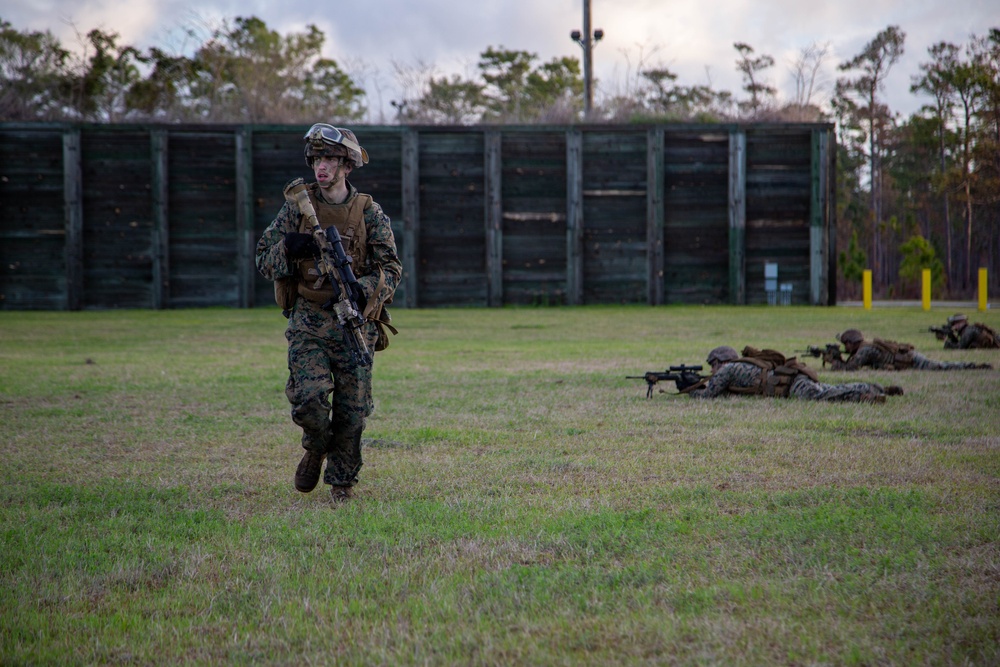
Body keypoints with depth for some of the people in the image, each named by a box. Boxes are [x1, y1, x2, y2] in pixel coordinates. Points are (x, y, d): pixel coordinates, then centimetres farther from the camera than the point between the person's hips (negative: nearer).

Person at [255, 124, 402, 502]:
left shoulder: (370, 213, 2)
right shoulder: (297, 207, 4)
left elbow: (391, 270, 0)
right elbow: (263, 261, 6)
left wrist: (359, 289, -20)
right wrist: (288, 248, -16)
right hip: (307, 322, 0)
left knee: (352, 411, 1)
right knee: (309, 398, -16)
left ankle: (342, 481, 21)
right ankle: (316, 447, 17)